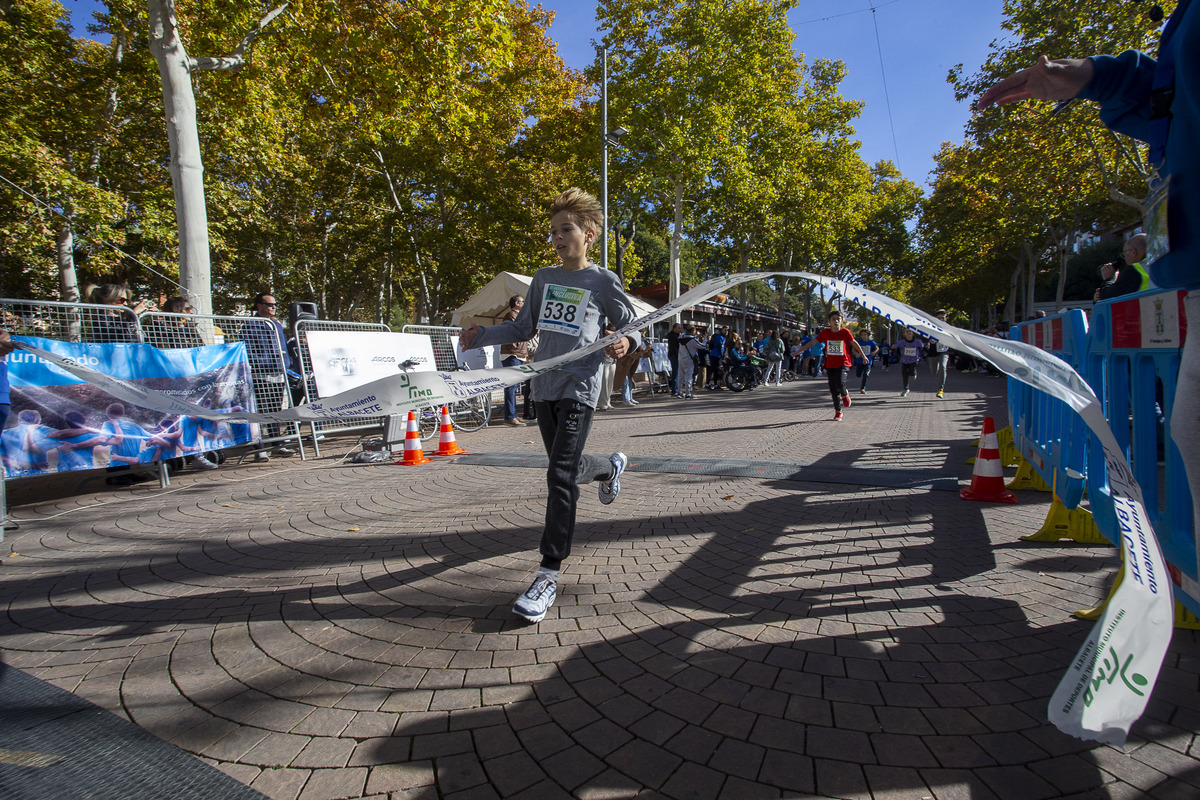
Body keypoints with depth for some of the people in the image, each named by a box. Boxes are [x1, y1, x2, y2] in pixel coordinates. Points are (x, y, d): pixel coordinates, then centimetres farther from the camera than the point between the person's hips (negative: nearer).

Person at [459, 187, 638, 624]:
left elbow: (632, 326, 4)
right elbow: (523, 328, 15)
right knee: (566, 468, 19)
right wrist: (481, 335, 2)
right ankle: (611, 466, 53)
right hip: (544, 389, 6)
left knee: (560, 477, -13)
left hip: (579, 389, -6)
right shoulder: (543, 278, 12)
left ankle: (548, 575, -6)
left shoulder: (603, 281, -1)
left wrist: (626, 343, -19)